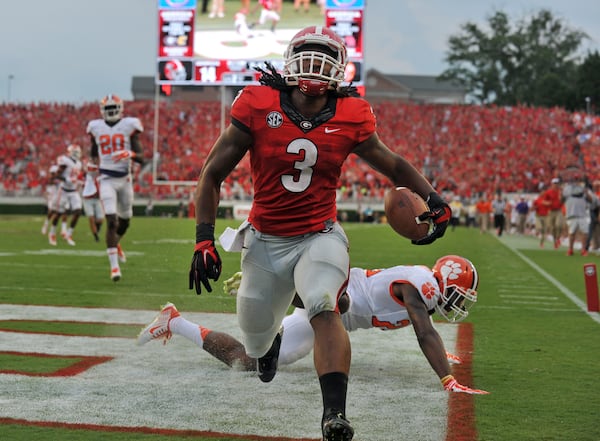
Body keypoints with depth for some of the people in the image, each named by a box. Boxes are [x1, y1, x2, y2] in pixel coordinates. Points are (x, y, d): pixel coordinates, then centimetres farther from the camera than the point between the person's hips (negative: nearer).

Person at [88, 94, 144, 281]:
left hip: (124, 179, 1)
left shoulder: (129, 126, -2)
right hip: (106, 180, -1)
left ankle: (115, 243, 49)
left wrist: (130, 154, -25)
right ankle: (114, 266, -13)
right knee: (111, 220, -14)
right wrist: (97, 166, 8)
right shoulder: (96, 128, 4)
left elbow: (141, 159, -7)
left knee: (125, 220, 16)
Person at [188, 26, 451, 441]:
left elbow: (393, 165, 10)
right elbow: (213, 174, -4)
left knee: (325, 309, -31)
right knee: (256, 345, 15)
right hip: (266, 240, 1)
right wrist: (204, 239, -11)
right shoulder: (257, 107, -12)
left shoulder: (350, 119, -7)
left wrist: (434, 199, -6)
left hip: (319, 236, -1)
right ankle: (272, 337, 55)